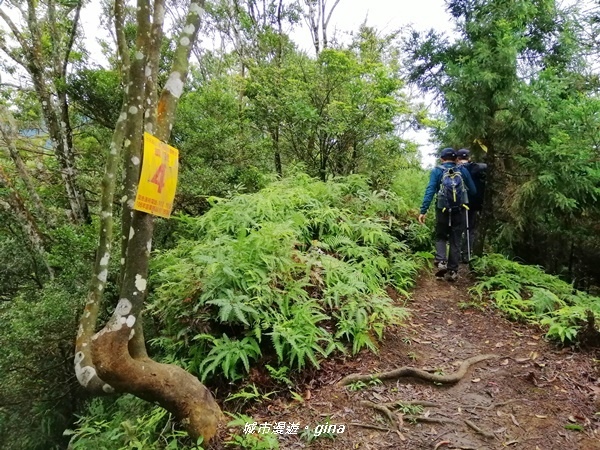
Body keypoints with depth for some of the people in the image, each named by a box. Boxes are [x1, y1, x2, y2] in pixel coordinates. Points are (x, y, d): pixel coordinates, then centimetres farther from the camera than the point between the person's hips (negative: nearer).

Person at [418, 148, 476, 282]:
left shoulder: (437, 171, -1)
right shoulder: (463, 170, 4)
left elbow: (430, 191, -10)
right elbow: (473, 191, 7)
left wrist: (423, 211, -11)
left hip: (443, 210, -1)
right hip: (459, 210, 1)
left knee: (441, 237, 15)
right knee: (455, 241, 10)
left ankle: (441, 261, -8)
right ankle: (453, 271, 10)